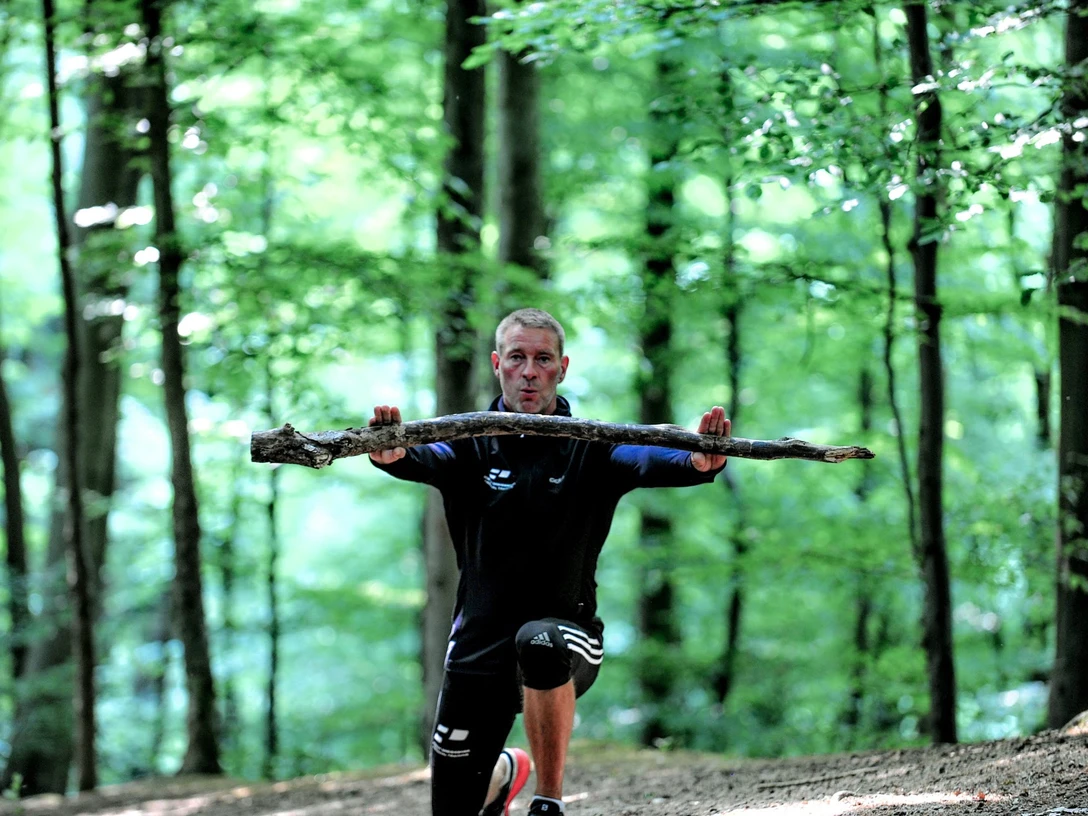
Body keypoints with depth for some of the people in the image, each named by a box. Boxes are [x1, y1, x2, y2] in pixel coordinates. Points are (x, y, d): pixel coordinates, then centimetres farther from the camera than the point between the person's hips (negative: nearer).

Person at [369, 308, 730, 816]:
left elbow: (647, 460, -24)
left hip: (566, 639, -2)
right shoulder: (471, 447, -2)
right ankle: (505, 772, 43)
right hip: (478, 645, 2)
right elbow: (425, 460, -23)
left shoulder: (590, 451, -4)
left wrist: (699, 462, -47)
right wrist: (390, 454, -48)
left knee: (539, 642, -39)